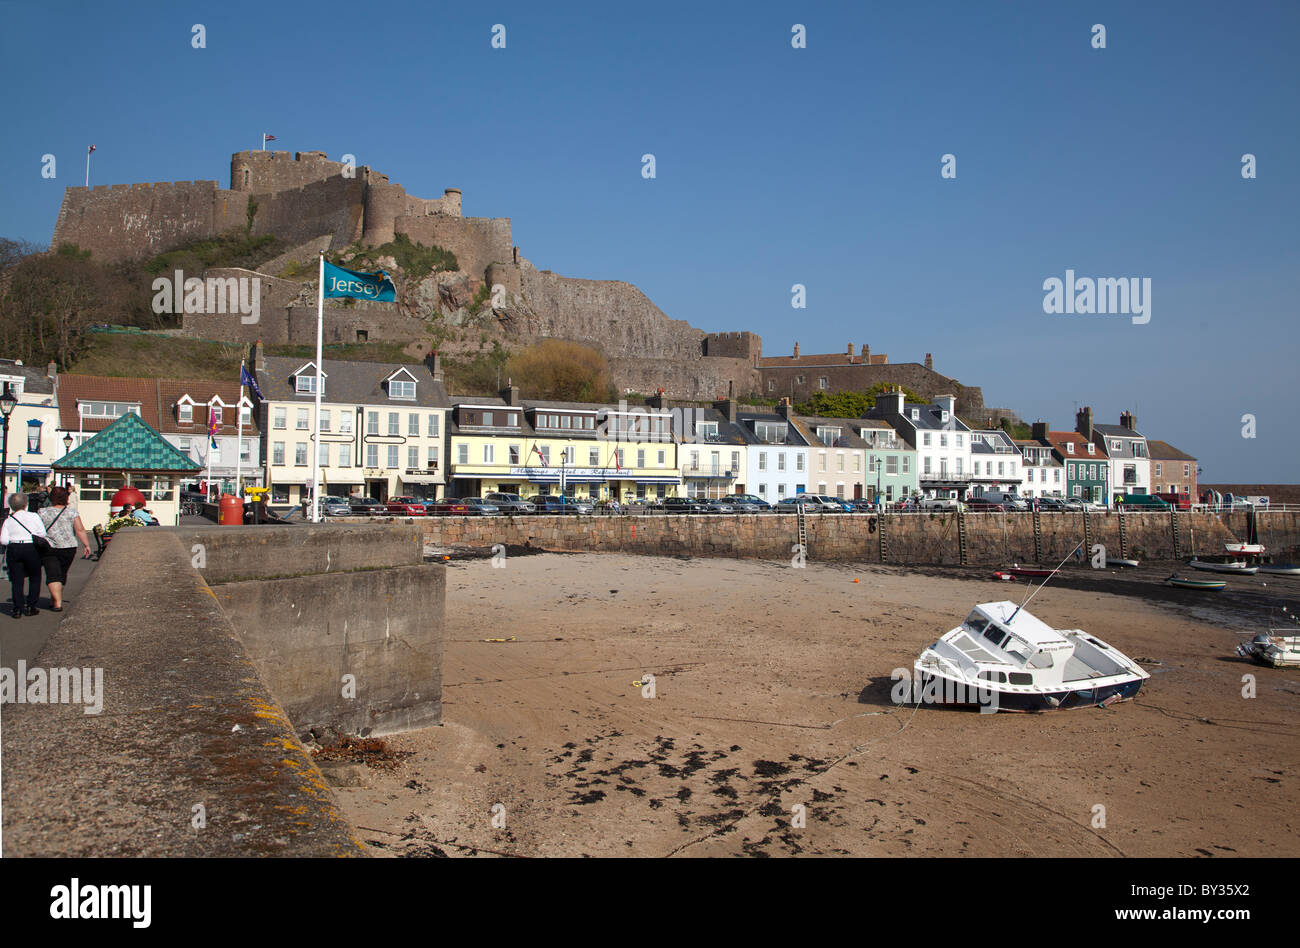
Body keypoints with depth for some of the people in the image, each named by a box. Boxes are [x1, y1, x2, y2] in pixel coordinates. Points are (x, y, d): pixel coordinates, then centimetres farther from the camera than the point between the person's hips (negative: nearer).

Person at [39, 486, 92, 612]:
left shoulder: (43, 512, -1)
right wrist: (86, 545, 0)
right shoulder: (71, 511, -1)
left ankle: (57, 603, -15)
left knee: (53, 575, -4)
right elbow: (80, 530, -5)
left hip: (48, 548, -2)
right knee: (61, 575, 16)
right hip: (69, 547, 2)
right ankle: (54, 600, 29)